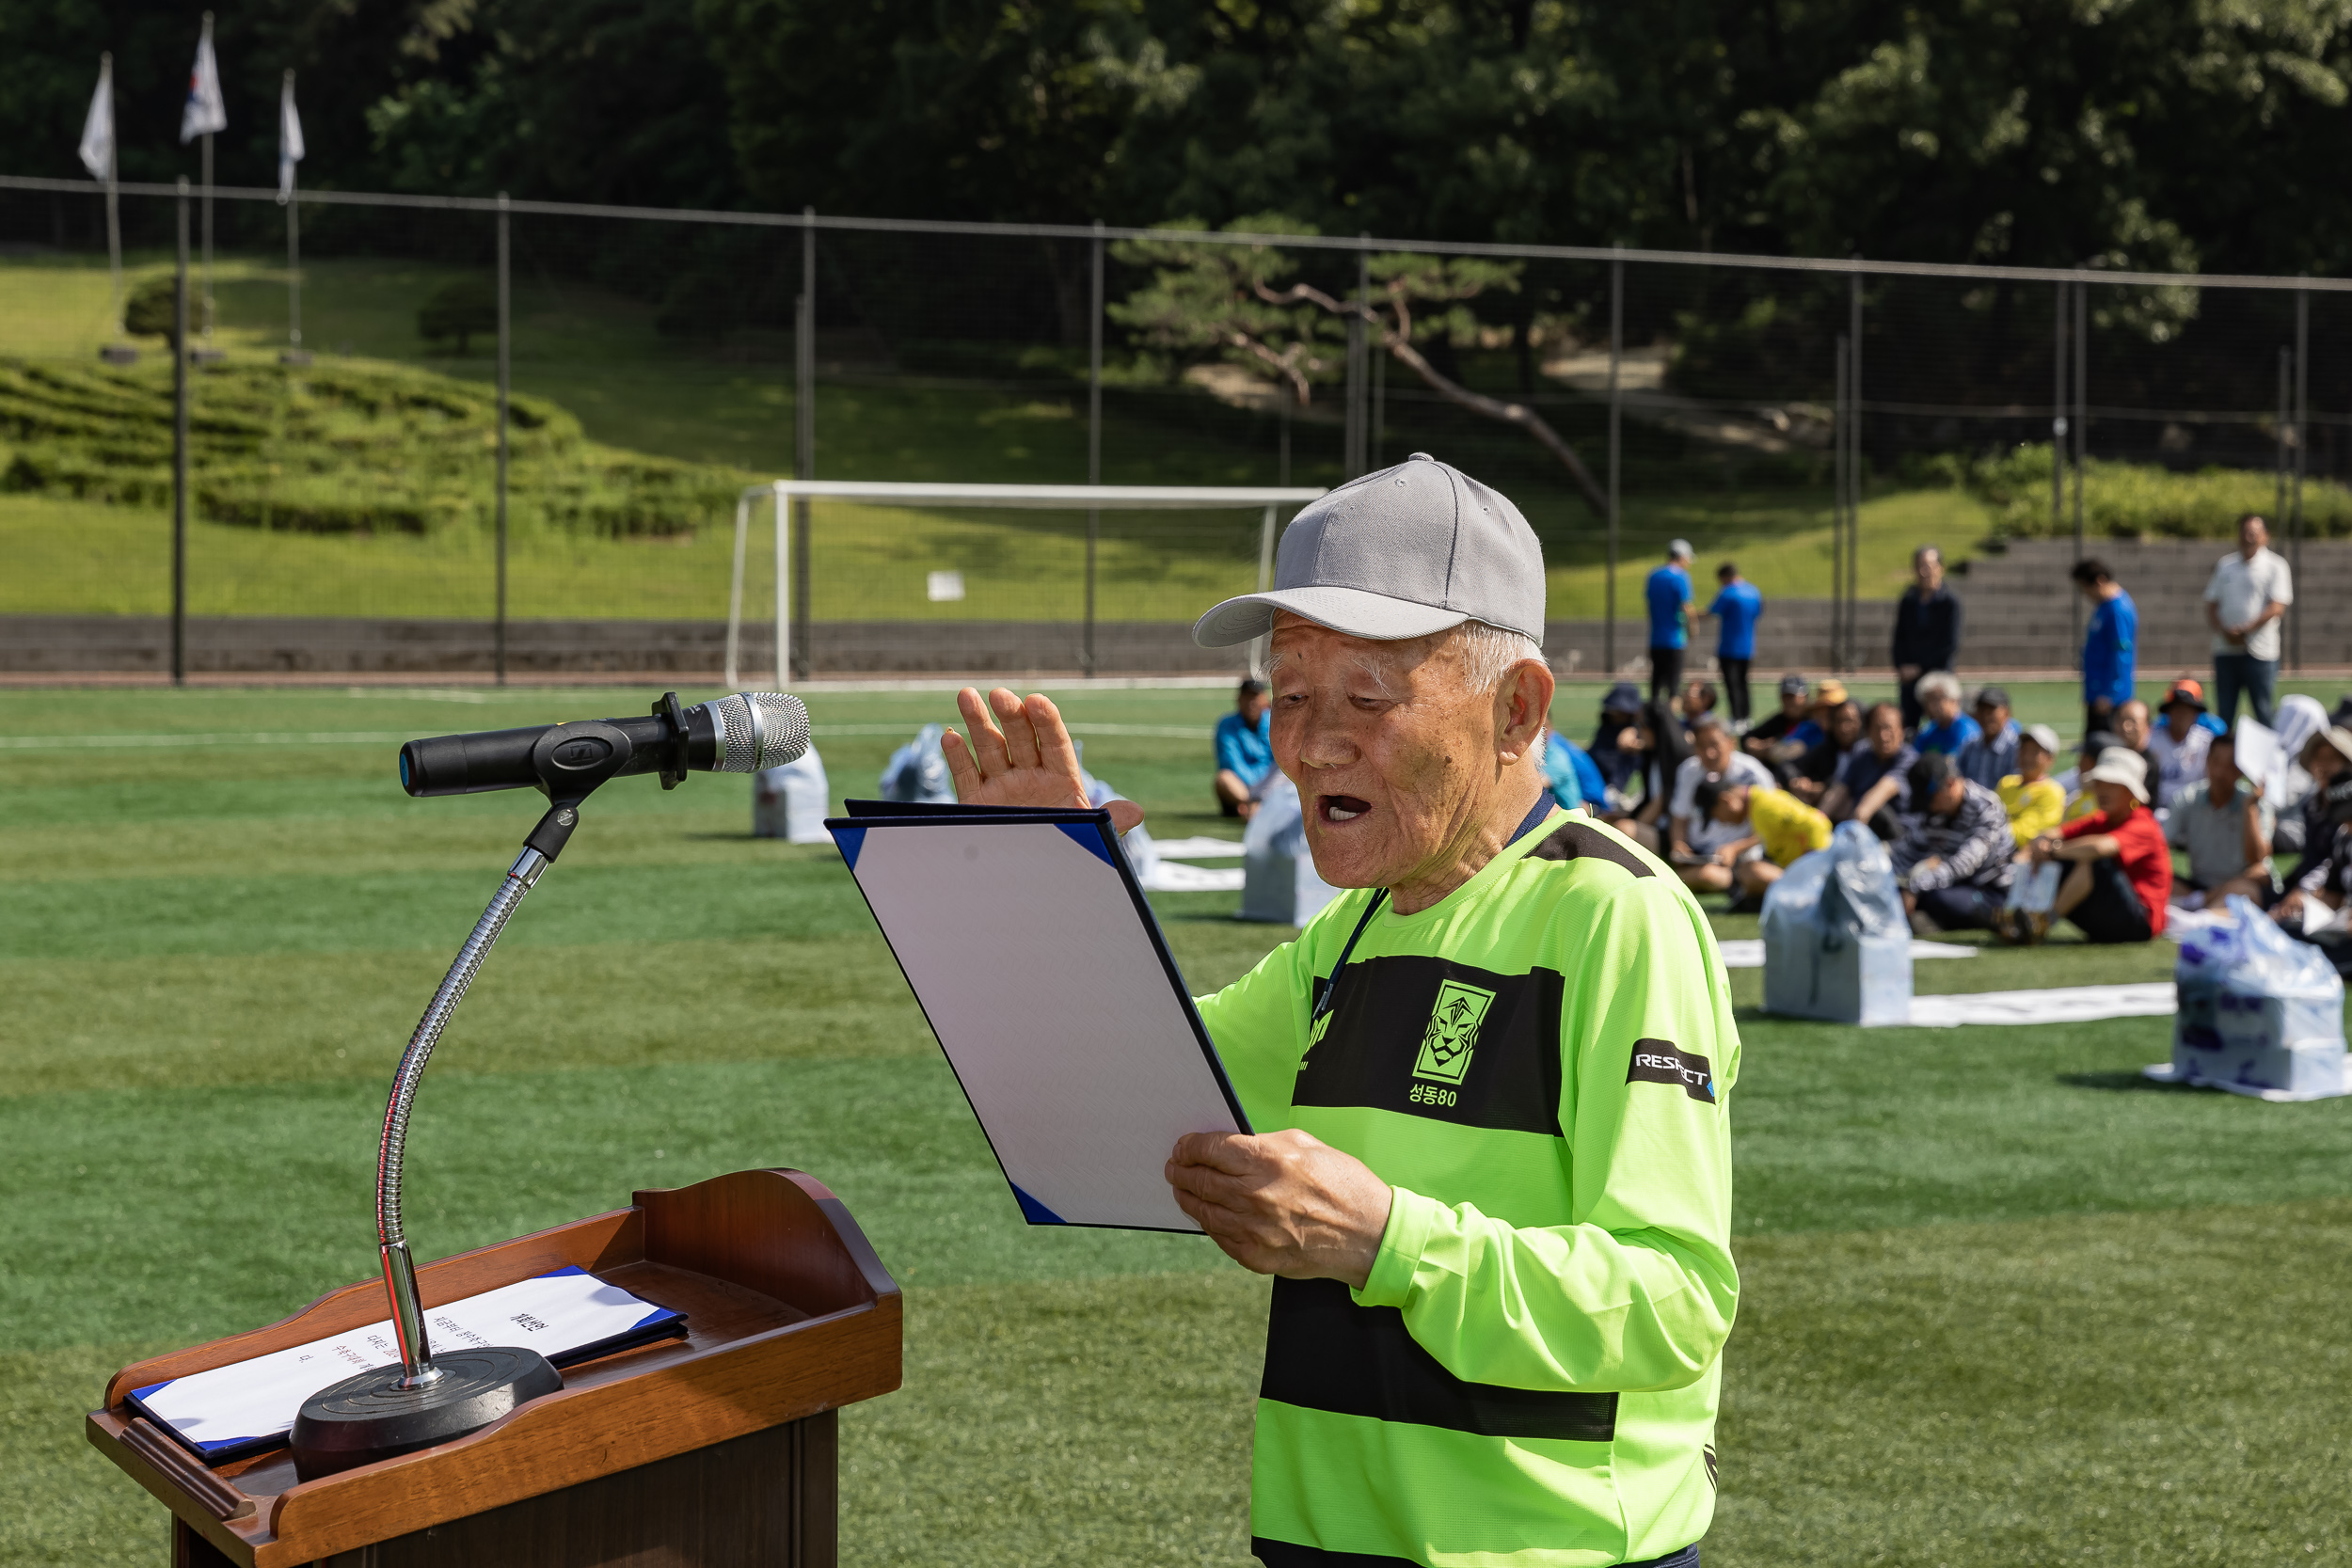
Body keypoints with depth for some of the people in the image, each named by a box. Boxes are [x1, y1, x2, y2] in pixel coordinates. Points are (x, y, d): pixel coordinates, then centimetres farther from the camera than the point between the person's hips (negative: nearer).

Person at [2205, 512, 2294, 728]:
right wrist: (2224, 631, -7)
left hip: (2260, 653, -4)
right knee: (2224, 714, 6)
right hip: (2226, 651, 4)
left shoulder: (2275, 567, 0)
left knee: (2263, 713, -3)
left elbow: (2276, 608, -10)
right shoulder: (2225, 565, 13)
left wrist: (2245, 630, -18)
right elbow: (2211, 605, 11)